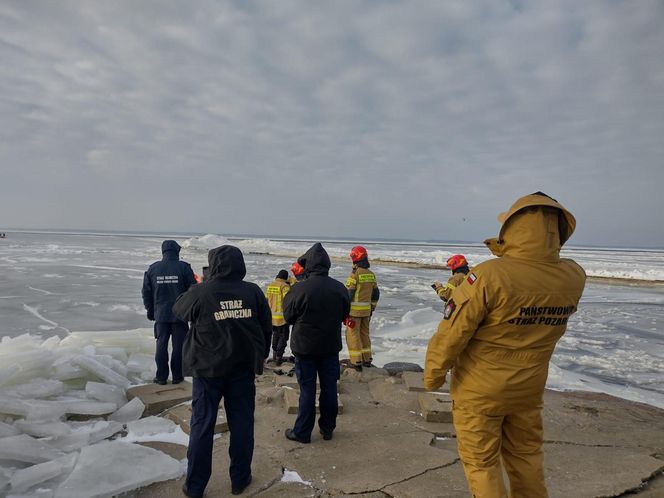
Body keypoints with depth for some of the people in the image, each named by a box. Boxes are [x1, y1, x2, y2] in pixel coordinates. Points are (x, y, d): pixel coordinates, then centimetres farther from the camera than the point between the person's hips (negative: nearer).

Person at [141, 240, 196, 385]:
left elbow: (146, 292, 8)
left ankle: (161, 376, 15)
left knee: (161, 345, 11)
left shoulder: (153, 268, 2)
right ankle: (177, 376, 13)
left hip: (160, 314, 2)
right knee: (178, 345, 6)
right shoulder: (184, 267, -8)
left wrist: (150, 310, 19)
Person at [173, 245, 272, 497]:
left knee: (202, 425, 10)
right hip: (243, 368, 2)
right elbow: (267, 328, 3)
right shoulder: (253, 292, -4)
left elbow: (178, 309, 9)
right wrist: (260, 357, 16)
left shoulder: (201, 292, -12)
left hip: (207, 368, -2)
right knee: (241, 423, 12)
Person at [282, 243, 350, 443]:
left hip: (305, 346, -3)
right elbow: (344, 314, 8)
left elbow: (288, 316, -6)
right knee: (329, 388, 14)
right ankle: (327, 428, 26)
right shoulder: (340, 288, -6)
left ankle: (302, 432, 17)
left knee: (307, 390, 6)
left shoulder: (299, 289, -19)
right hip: (331, 346, 3)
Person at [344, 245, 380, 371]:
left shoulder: (355, 274, -15)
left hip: (354, 310, -7)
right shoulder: (371, 274, 7)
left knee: (353, 335, 2)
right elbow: (376, 294, 13)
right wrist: (372, 308, 22)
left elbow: (348, 293, -16)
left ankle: (356, 362, 3)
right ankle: (367, 359, 25)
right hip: (366, 310, 7)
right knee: (364, 333, 18)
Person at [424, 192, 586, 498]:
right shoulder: (574, 277, -12)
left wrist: (432, 375, -6)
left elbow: (452, 333, -21)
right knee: (526, 456, 25)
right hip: (529, 389, 5)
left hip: (480, 390, -5)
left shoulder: (489, 276, -29)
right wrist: (508, 255, 2)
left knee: (481, 463, 14)